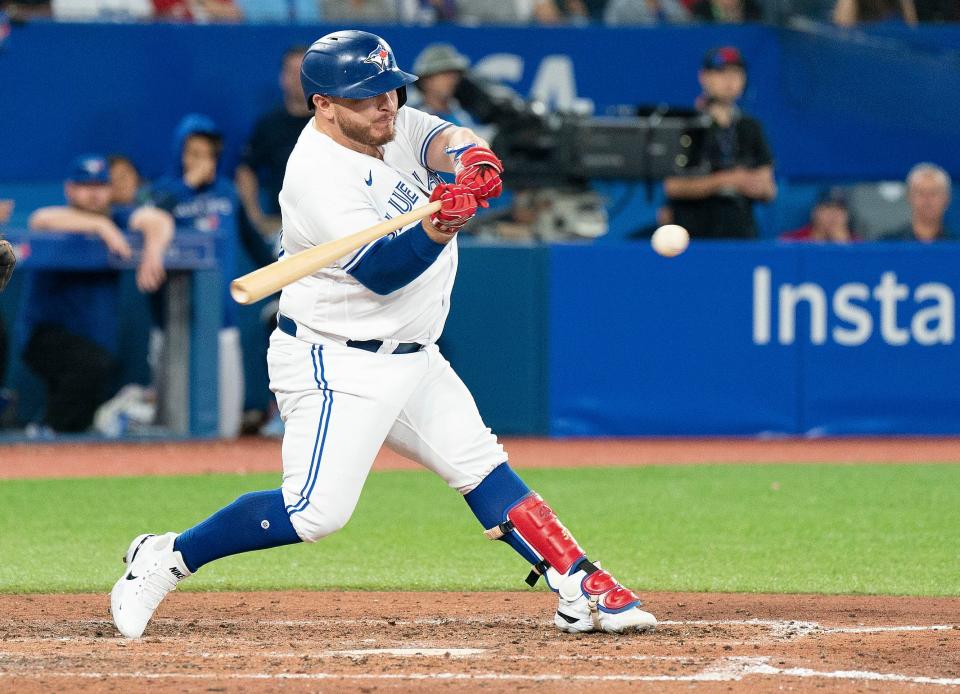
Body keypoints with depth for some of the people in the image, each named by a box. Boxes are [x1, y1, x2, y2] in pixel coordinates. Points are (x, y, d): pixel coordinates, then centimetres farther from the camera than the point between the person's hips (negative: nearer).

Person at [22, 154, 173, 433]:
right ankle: (48, 431, -23)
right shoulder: (61, 221, -4)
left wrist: (153, 251, -30)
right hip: (49, 334, -5)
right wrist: (99, 225, -32)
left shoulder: (117, 223, 7)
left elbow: (158, 220, -8)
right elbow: (41, 219, -27)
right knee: (94, 363, -34)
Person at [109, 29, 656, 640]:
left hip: (411, 358, 9)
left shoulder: (390, 124, 3)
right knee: (316, 512, -14)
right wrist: (436, 228, -45)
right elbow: (380, 273, -27)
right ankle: (164, 560, -3)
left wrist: (471, 160, -36)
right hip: (336, 365, -9)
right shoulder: (318, 173, -22)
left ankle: (580, 591, 6)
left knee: (483, 467, 6)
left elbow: (448, 140, -12)